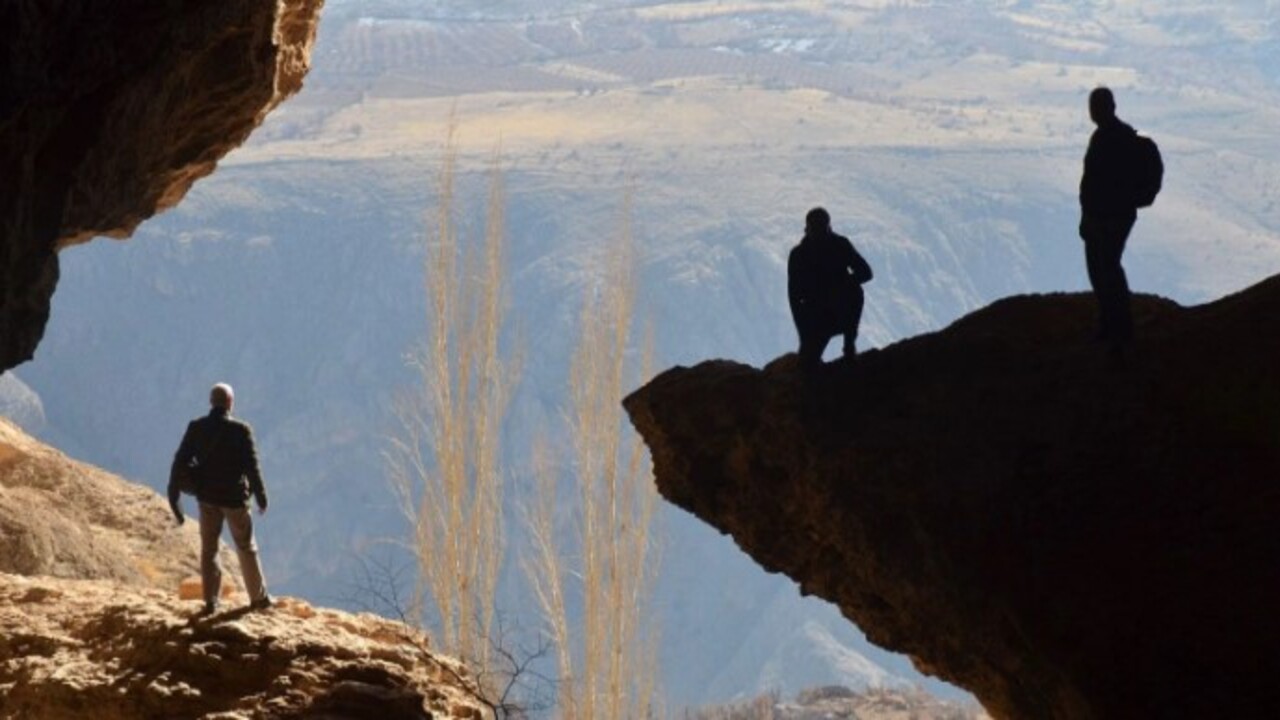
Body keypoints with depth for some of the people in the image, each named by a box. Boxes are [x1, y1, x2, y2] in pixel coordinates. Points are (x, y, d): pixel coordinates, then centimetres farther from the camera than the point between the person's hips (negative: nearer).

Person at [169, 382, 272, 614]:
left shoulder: (196, 428, -5)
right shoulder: (240, 430, -15)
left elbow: (179, 462, -4)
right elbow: (252, 467, -13)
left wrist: (173, 497, 3)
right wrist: (261, 497, 0)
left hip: (207, 498, 2)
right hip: (234, 498, -2)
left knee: (208, 549, 13)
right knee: (246, 548, 13)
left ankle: (211, 601, 12)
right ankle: (259, 598, 21)